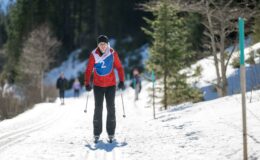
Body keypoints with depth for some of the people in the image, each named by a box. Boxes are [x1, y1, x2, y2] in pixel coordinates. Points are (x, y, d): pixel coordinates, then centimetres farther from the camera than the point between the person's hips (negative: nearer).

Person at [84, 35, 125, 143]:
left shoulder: (112, 53, -7)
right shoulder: (94, 55, -7)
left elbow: (119, 67, -1)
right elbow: (88, 70, -3)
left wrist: (121, 81, -5)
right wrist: (87, 83, -9)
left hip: (111, 85, 0)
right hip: (98, 85, 0)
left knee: (111, 108, 2)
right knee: (98, 108, 0)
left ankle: (111, 133, 9)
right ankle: (97, 133, 7)